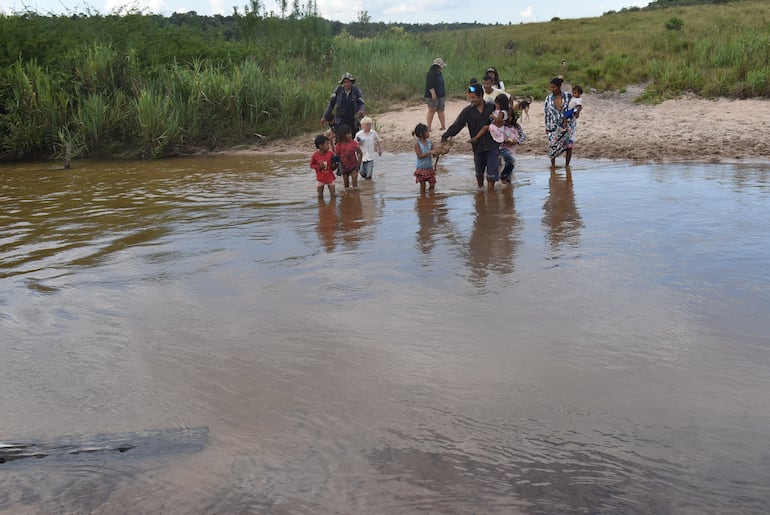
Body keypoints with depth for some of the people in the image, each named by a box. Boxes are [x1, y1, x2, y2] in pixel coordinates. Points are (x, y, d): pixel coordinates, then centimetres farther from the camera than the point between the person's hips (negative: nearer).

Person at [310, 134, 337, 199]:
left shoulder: (330, 154, -7)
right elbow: (311, 165, 0)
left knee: (333, 195, 3)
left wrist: (334, 166, -16)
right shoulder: (315, 155, -11)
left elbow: (334, 163, 7)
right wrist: (319, 167, -18)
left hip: (330, 177, 1)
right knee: (320, 196, 7)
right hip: (320, 179, -1)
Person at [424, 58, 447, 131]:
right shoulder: (431, 73, -12)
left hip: (440, 96, 9)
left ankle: (443, 127, 8)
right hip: (433, 96, -9)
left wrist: (444, 95, 23)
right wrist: (433, 93, -28)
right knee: (431, 111, -6)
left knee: (441, 111, 7)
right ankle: (429, 127, -2)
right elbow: (429, 85, -21)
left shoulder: (439, 73, 17)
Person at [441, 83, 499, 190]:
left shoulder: (492, 107, -1)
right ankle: (480, 189, 38)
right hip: (477, 145, 2)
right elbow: (456, 125, -8)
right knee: (479, 171, 17)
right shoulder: (467, 111, -1)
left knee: (491, 170, -7)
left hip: (492, 144, -2)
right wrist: (445, 136, -20)